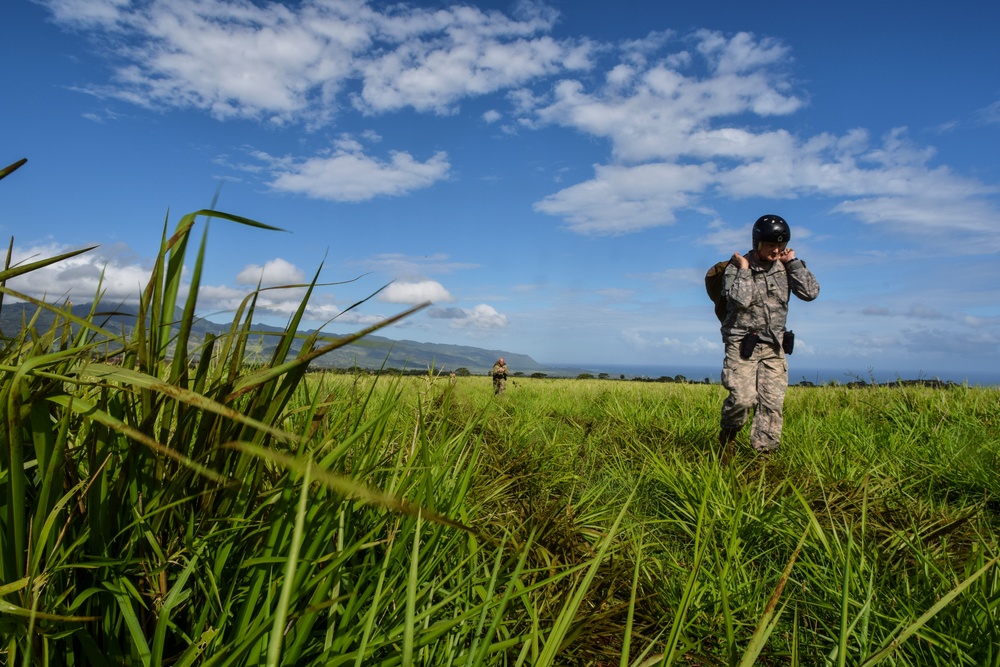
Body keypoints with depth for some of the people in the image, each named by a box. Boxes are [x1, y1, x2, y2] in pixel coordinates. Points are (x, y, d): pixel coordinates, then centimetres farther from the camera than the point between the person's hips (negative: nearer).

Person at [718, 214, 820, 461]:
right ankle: (727, 436, 8)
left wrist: (793, 261, -3)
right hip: (742, 344, -4)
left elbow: (811, 292, -5)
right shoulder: (737, 267, -5)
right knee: (743, 398, -17)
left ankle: (765, 452, 5)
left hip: (774, 346, 4)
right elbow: (740, 300, -22)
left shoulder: (785, 267, 8)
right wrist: (744, 269, -14)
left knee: (773, 402, -3)